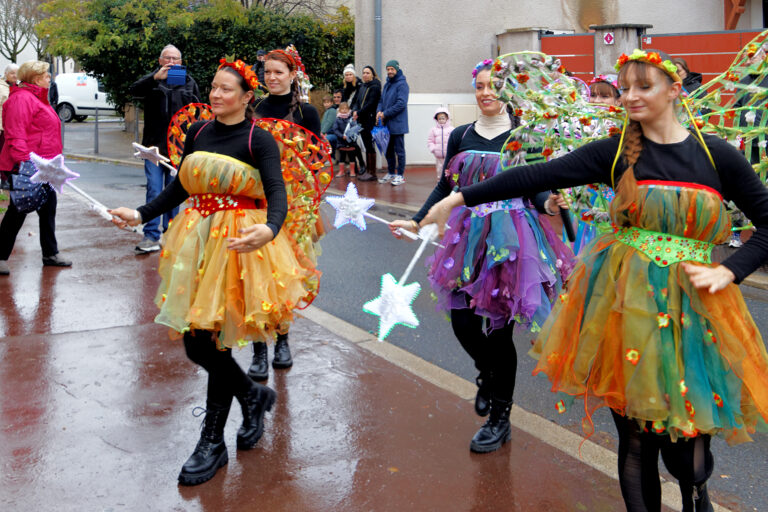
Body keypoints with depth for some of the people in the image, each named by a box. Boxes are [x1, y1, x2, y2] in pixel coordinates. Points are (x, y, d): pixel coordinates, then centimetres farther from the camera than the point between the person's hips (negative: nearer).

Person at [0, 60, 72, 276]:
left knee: (48, 207, 14)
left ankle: (51, 254, 25)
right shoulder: (21, 98, -14)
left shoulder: (37, 98, 20)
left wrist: (53, 162, 26)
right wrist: (23, 161, -31)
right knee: (18, 211, -3)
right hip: (27, 168, -10)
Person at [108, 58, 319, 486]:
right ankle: (253, 395, 34)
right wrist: (140, 215, 4)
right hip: (199, 237, 6)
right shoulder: (198, 132, 9)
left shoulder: (259, 139, -8)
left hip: (238, 242, -6)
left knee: (211, 339, -6)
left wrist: (269, 229, -40)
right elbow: (179, 188, 16)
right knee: (196, 344, 6)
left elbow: (277, 194, -19)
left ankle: (212, 444, 11)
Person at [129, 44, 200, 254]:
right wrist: (156, 78, -29)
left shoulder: (188, 82, 12)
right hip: (155, 145, -1)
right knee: (154, 190, -6)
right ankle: (151, 236, -5)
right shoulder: (152, 80, 7)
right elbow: (134, 90, -13)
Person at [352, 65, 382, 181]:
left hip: (370, 120, -7)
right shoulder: (362, 86, 16)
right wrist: (355, 111, -6)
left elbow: (370, 104, -16)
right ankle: (367, 170, 15)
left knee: (370, 146, -5)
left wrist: (359, 113, -13)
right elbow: (357, 101, 13)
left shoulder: (375, 87, -8)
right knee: (367, 146, 10)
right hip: (362, 121, 7)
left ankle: (372, 173, -1)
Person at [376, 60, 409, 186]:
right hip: (387, 124, 8)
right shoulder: (387, 84, 16)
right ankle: (391, 173, 24)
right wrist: (379, 111, -2)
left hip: (397, 124, -8)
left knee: (399, 150, -2)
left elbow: (401, 103, -19)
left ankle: (400, 175, 4)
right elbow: (382, 100, 20)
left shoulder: (402, 84, -10)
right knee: (389, 150, 14)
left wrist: (385, 114, -16)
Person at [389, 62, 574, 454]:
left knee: (499, 326, -2)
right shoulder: (461, 136, 9)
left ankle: (499, 418, 15)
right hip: (469, 234, 4)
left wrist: (549, 201, -27)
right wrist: (416, 221, 3)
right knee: (462, 321, 0)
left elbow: (534, 186, -5)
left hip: (510, 236, -4)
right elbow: (445, 186, 12)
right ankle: (488, 374, 37)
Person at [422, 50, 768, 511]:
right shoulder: (615, 152, 3)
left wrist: (728, 272, -7)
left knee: (686, 448, 1)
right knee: (636, 438, 3)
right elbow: (537, 176, -3)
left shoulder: (717, 155, 2)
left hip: (694, 305, 0)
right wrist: (460, 198, -8)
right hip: (626, 301, 0)